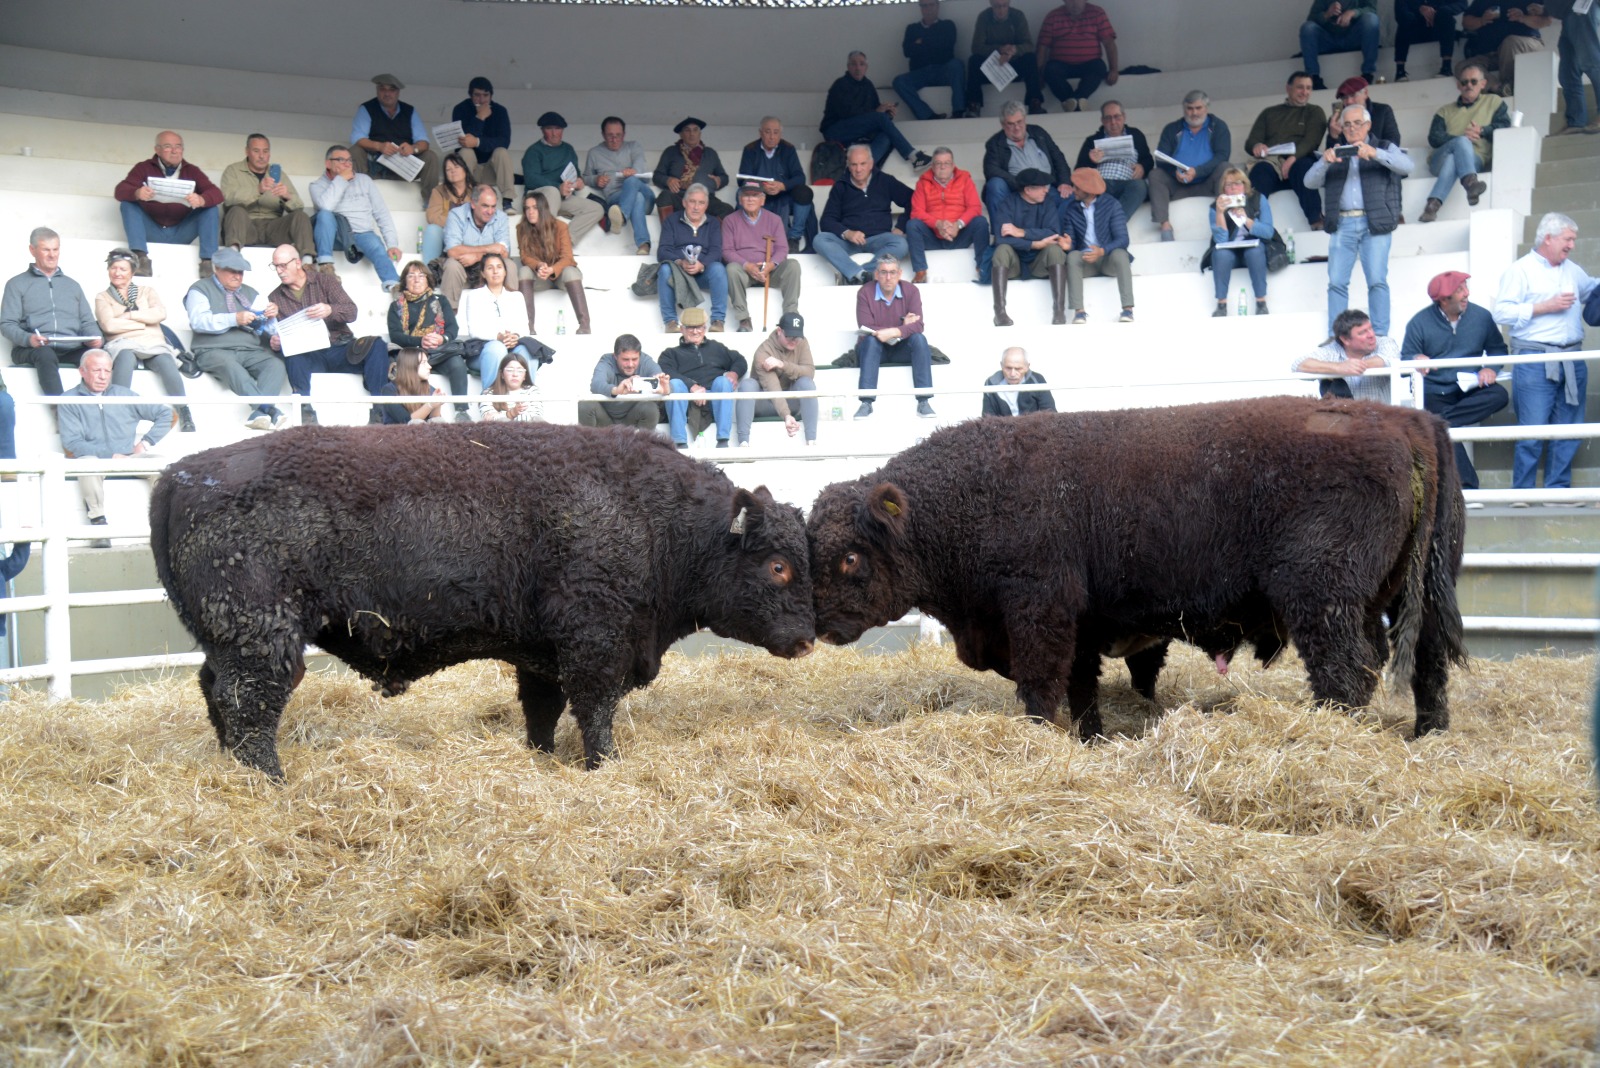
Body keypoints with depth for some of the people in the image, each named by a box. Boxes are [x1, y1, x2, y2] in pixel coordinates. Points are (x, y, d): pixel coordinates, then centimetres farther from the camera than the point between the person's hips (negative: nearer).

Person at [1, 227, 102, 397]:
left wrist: (94, 338, -2)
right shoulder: (17, 284, 16)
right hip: (30, 350, -3)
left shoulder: (72, 285, 28)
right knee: (45, 354, -40)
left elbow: (87, 322, 22)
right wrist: (27, 338, -16)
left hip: (72, 350, 3)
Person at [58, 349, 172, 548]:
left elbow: (165, 414, 19)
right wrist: (110, 456, -15)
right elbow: (72, 442, -4)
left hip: (129, 458, 3)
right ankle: (99, 523, -35)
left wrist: (146, 442, 3)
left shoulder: (123, 395, 18)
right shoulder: (69, 401, 9)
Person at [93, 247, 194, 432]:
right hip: (123, 343, -1)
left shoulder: (147, 291, 24)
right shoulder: (103, 297, 20)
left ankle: (185, 417, -40)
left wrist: (130, 315, 1)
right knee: (125, 358, -39)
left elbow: (160, 314, 4)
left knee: (166, 362, -34)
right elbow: (108, 325, 1)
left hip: (153, 343, 1)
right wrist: (143, 323, 3)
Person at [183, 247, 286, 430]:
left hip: (251, 351, 4)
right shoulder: (201, 289, 12)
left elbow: (265, 329, 20)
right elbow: (198, 321, -6)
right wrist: (234, 319, -15)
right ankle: (268, 408, -53)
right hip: (214, 351, -4)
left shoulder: (251, 294, 26)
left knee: (276, 364, -29)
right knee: (230, 365, -39)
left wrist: (271, 317, -4)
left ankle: (259, 413, -48)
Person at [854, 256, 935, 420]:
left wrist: (894, 332, -36)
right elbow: (866, 329, -20)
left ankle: (923, 401, -32)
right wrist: (903, 328, -23)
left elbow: (918, 326, -17)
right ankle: (866, 403, -40)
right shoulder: (865, 293, -11)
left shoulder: (910, 291, -6)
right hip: (875, 349, -1)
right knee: (870, 340, -33)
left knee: (919, 338, -27)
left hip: (902, 348, 1)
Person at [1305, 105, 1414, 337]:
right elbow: (1310, 182, 10)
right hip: (1342, 224, 2)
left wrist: (1374, 153, -20)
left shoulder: (1384, 148, 15)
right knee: (1336, 282, -5)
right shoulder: (1334, 154, 22)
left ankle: (1380, 337, -9)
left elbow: (1407, 165, -5)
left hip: (1374, 224, -2)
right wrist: (1324, 162, -11)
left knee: (1377, 281, -11)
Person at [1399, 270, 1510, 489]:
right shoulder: (1419, 323, -2)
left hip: (1470, 390, 3)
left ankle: (1441, 420, -27)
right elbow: (1405, 358, -2)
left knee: (1499, 395, -28)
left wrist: (1491, 368, -10)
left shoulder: (1481, 316, 3)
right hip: (1435, 393, -3)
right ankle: (1468, 487, -24)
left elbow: (1497, 348, 12)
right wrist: (1417, 359, -27)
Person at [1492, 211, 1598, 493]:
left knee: (1569, 431, 6)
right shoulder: (1520, 270, -2)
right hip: (1535, 361, -7)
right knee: (1533, 432, -7)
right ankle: (1522, 494, -1)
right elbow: (1502, 312, -12)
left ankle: (1558, 489, 14)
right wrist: (1546, 307, -13)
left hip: (1572, 360, 7)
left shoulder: (1573, 270, 19)